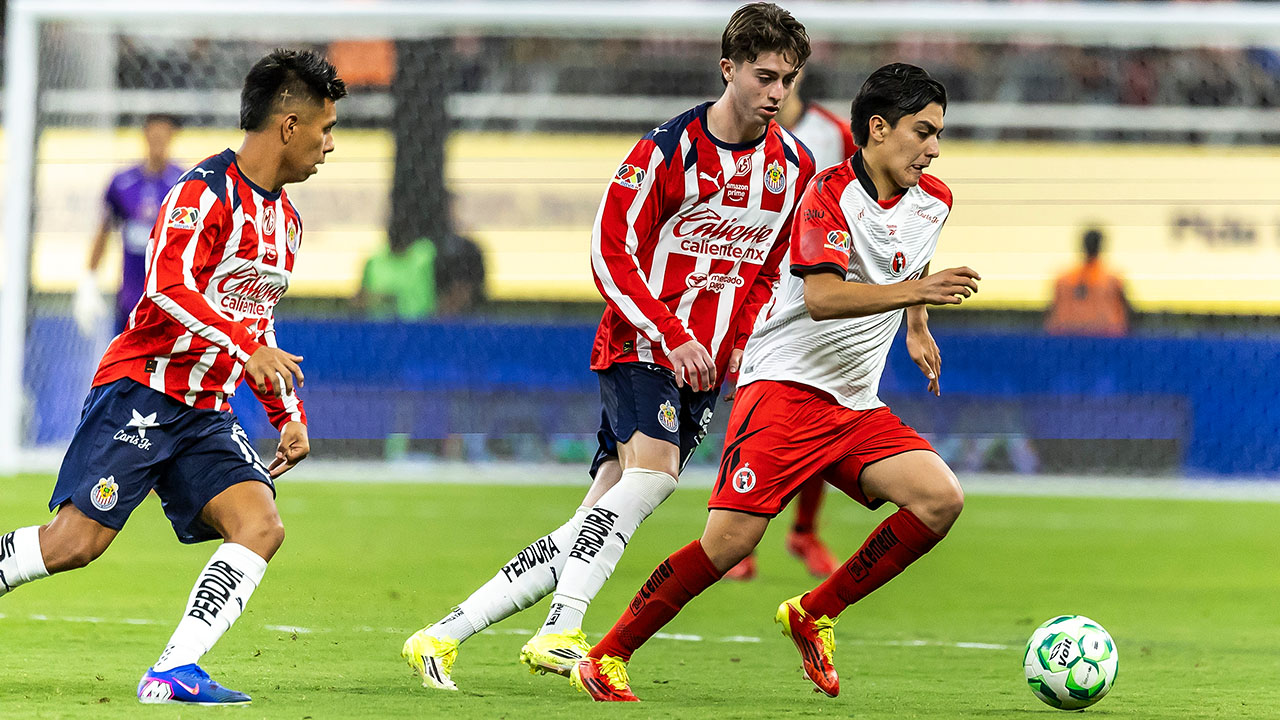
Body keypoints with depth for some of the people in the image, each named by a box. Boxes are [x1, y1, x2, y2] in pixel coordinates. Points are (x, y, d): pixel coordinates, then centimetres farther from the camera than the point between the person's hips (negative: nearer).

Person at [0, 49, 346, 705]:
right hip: (140, 391, -8)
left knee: (262, 527, -14)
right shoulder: (205, 190, -12)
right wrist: (245, 346, -33)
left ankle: (172, 674, -17)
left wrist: (288, 415, 20)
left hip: (205, 416, 8)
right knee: (77, 541, -14)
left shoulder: (285, 219, 16)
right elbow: (169, 286, -25)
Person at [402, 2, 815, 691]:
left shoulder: (794, 164, 6)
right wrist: (672, 336, -18)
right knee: (653, 470, -31)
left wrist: (742, 342, 3)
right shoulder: (669, 149, -11)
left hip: (705, 368, 5)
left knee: (592, 526, -1)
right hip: (637, 349, -5)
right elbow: (611, 250, -10)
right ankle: (559, 633, -32)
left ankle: (444, 633, 4)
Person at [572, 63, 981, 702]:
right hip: (786, 384, -7)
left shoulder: (933, 202, 9)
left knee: (941, 500, -13)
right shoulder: (830, 194, -13)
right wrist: (914, 291, -37)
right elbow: (822, 296, -29)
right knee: (731, 540, -18)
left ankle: (815, 614, 1)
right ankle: (605, 659, -5)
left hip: (858, 406, 7)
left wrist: (917, 329, 32)